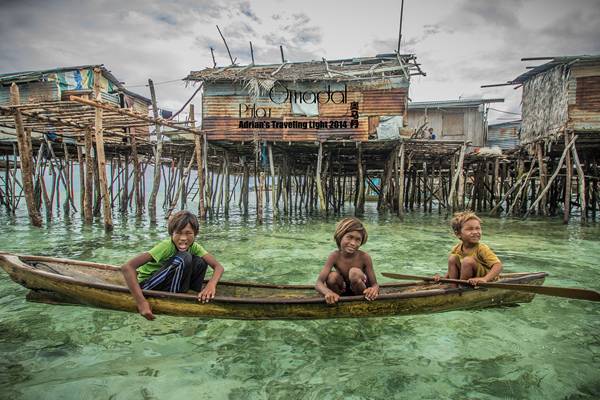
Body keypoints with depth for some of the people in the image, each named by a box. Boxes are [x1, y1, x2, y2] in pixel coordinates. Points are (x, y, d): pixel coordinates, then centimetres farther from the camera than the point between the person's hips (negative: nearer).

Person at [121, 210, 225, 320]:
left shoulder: (194, 247, -10)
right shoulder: (166, 246, -27)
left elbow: (218, 266, -18)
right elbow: (127, 267, -36)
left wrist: (211, 285, -41)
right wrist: (141, 302, -41)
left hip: (168, 284, 6)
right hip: (146, 285, -6)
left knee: (200, 262, -18)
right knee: (184, 259, -30)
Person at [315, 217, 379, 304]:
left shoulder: (364, 257, -21)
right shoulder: (335, 256, -19)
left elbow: (375, 284, -18)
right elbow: (318, 284, -26)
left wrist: (374, 289, -46)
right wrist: (328, 292, -51)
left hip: (359, 292, -2)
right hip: (342, 292, 2)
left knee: (355, 272, -30)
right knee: (332, 276, -28)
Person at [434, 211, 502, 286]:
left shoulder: (481, 249, -19)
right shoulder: (456, 249, -2)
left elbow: (498, 265, -30)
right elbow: (451, 270, 11)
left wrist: (484, 279, -46)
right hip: (466, 280, 6)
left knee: (467, 260, -27)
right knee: (452, 258, -9)